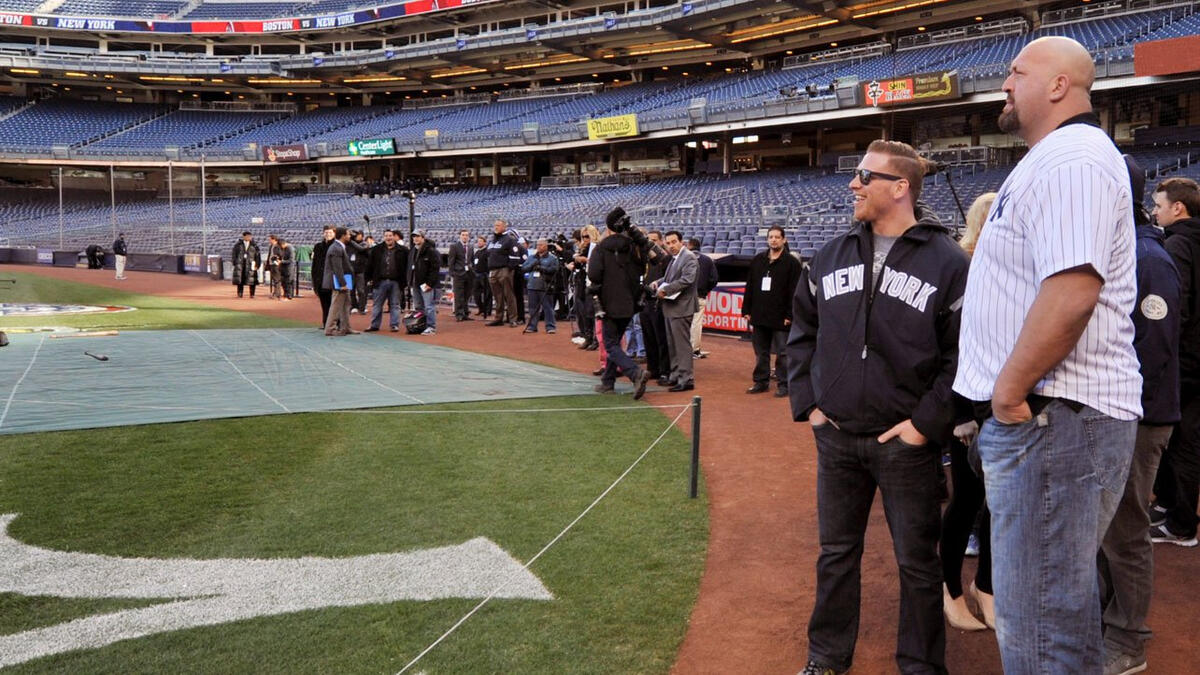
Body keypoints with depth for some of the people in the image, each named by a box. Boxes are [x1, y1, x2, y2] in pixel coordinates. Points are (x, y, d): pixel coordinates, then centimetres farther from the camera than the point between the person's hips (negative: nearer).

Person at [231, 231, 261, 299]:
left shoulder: (254, 245, 5)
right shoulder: (238, 245, 8)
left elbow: (258, 255, 5)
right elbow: (234, 254, 11)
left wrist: (257, 265, -2)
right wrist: (235, 263, 3)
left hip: (250, 264, -1)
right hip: (240, 264, 1)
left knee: (252, 280, -2)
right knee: (240, 279, 0)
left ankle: (252, 294, 4)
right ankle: (239, 294, 7)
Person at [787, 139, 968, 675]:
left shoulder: (948, 263, -8)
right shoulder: (831, 256, 7)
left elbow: (963, 353, -10)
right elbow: (801, 332, 15)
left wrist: (927, 422, -12)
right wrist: (805, 403, 7)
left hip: (906, 443, -4)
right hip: (836, 437, 4)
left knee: (917, 561, 9)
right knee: (836, 553, 16)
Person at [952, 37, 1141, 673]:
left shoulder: (1071, 157, -14)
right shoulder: (1052, 160, 20)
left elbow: (1071, 289, -27)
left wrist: (1008, 395, -19)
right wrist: (1005, 395, 21)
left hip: (1052, 418, -11)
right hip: (1039, 412, 11)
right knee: (1059, 601, 21)